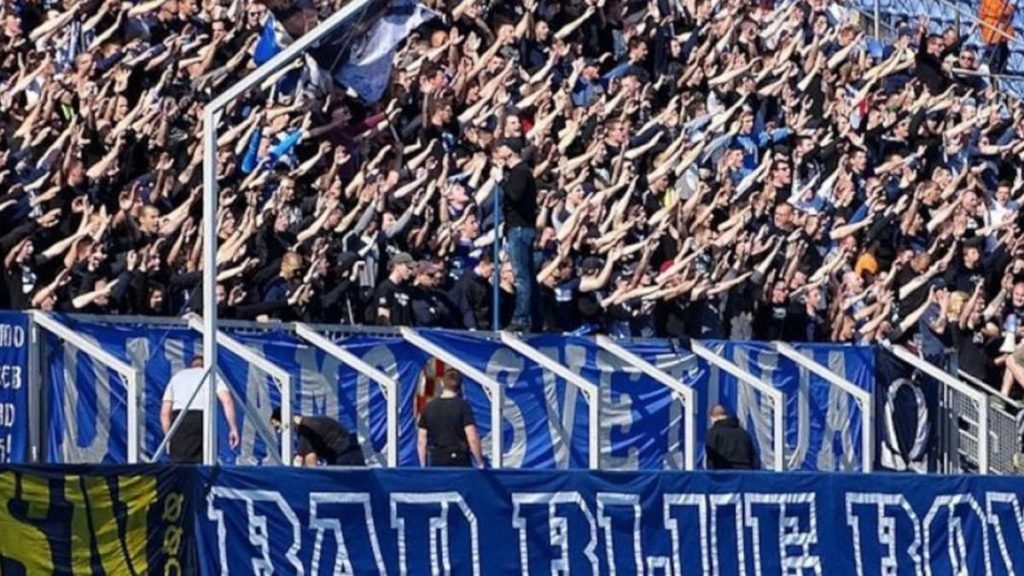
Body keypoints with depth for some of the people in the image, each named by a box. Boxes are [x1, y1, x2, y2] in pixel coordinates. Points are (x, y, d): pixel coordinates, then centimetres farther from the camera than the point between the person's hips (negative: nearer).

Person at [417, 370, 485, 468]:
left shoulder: (428, 407, 4)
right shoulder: (463, 406, -6)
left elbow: (421, 442, 6)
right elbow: (472, 439, -12)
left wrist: (423, 467, 15)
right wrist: (480, 463, -2)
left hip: (436, 463, 3)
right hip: (459, 461, -3)